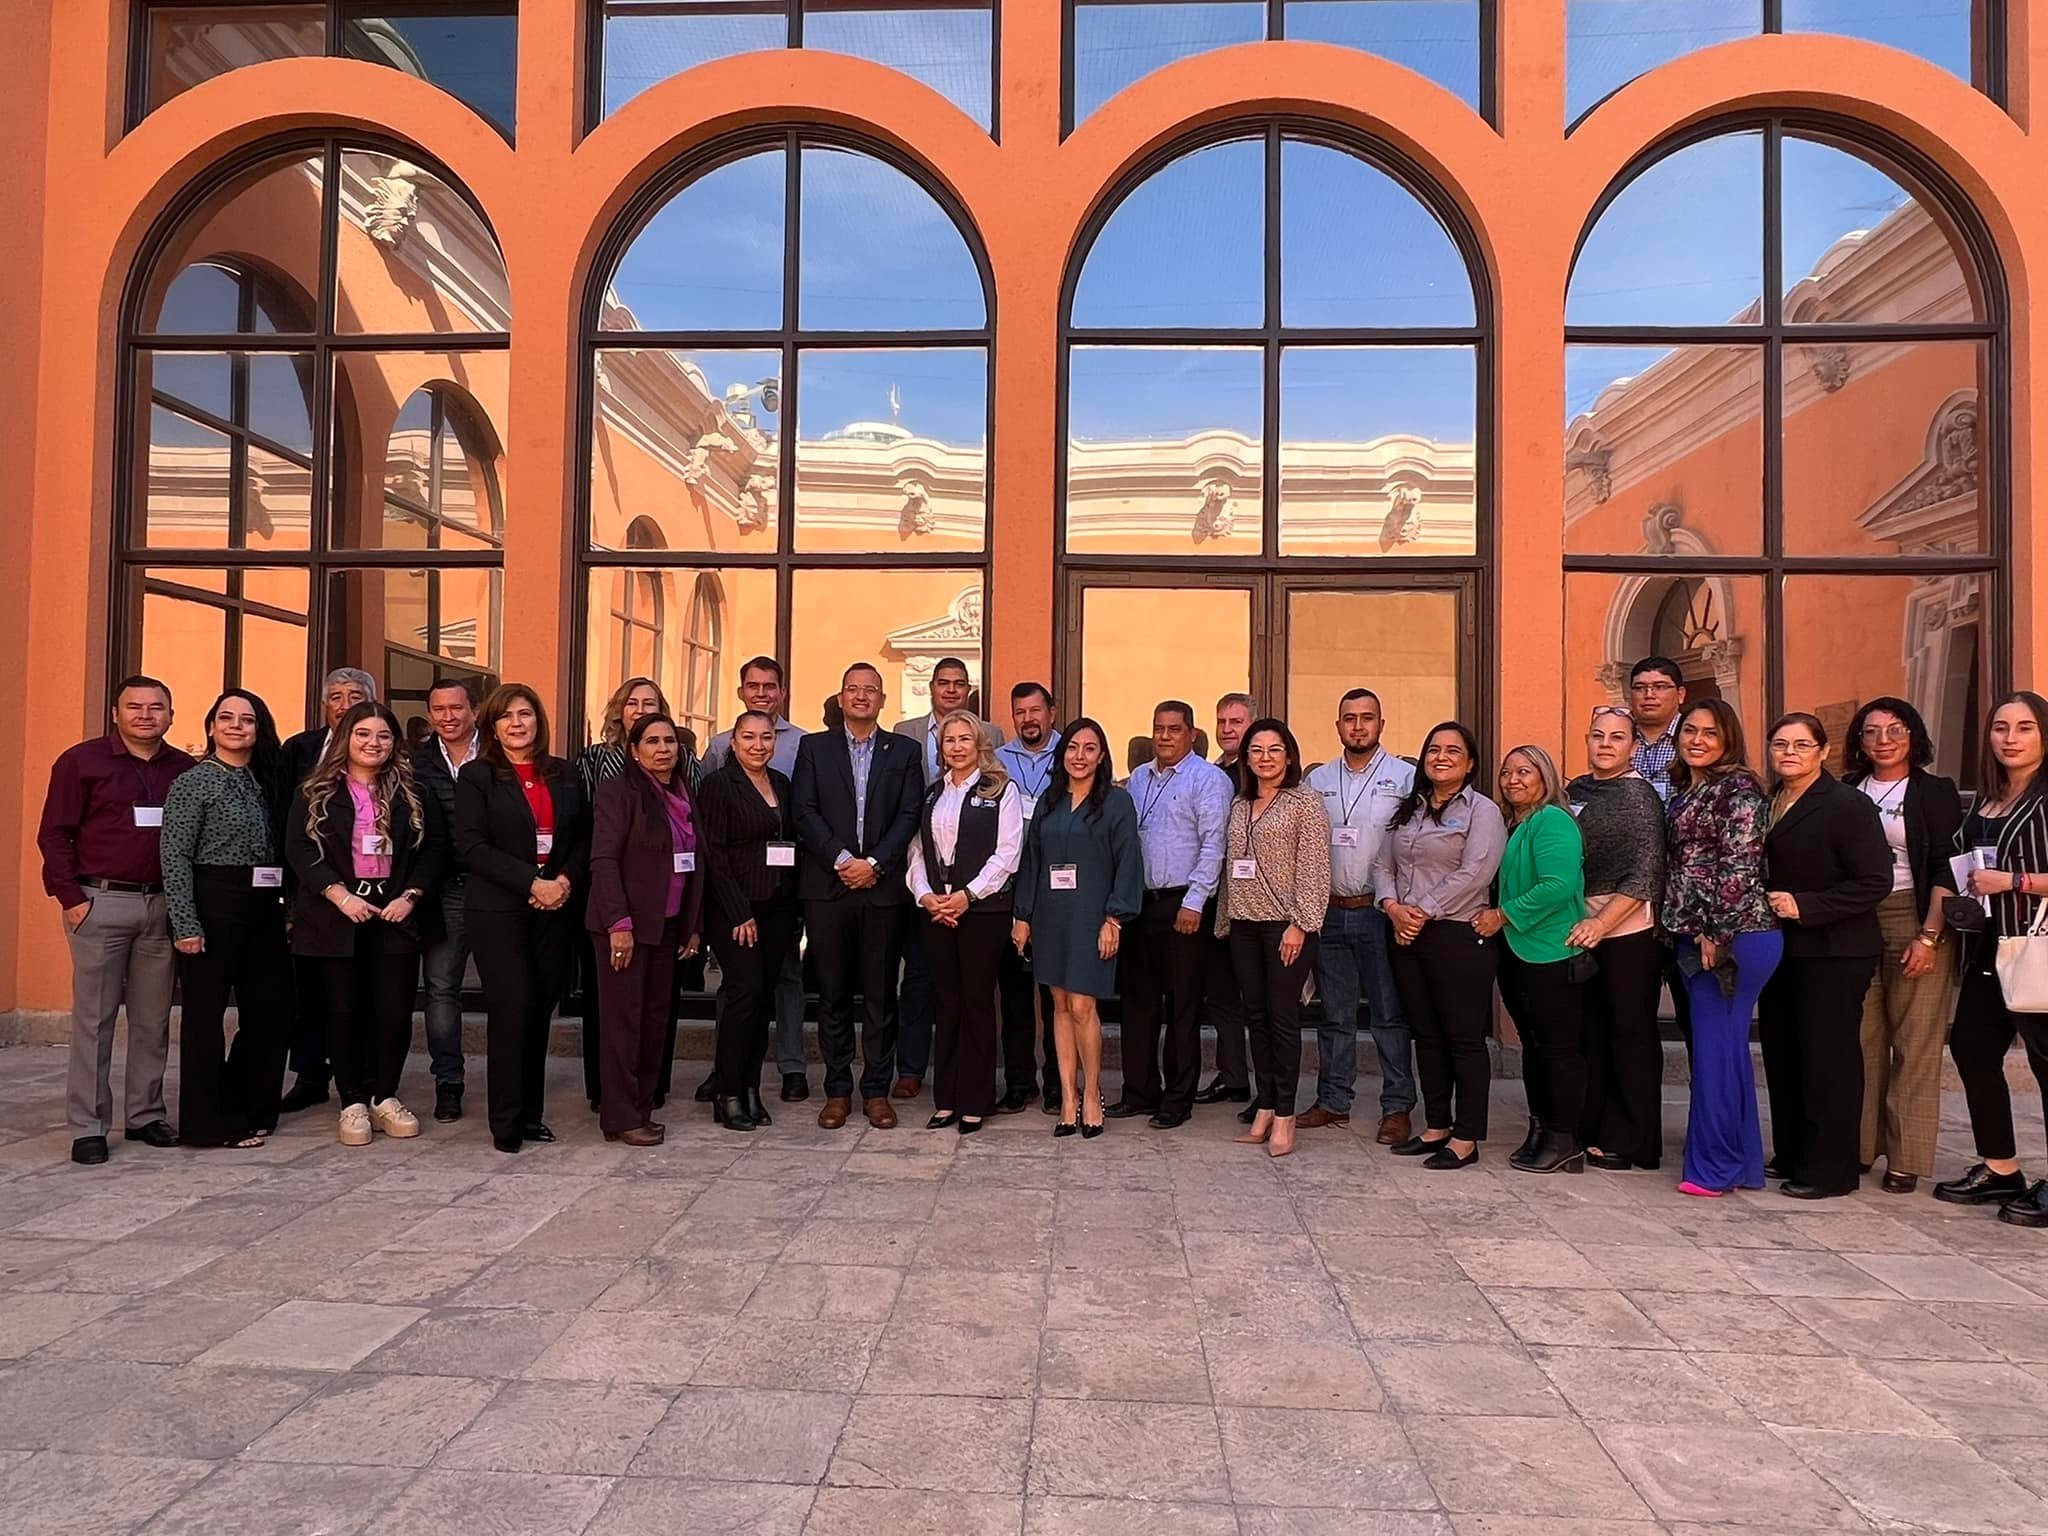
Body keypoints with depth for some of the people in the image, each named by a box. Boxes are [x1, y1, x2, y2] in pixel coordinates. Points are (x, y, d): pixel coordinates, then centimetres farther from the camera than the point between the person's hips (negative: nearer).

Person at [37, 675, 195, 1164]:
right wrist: (70, 897, -8)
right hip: (100, 903, -3)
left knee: (154, 1019, 9)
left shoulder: (185, 770, 8)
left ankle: (146, 1115, 19)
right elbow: (54, 833, -2)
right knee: (94, 1018, 2)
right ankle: (88, 1127, 9)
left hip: (163, 905, 3)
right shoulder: (81, 761, 0)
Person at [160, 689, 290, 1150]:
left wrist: (287, 904, 5)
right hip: (212, 906, -6)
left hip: (263, 909, 7)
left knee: (270, 1010, 10)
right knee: (206, 1014, 3)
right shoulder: (194, 782, -5)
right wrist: (185, 924, -16)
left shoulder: (264, 781, 13)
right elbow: (175, 857, -10)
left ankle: (249, 1111, 25)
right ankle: (210, 1123, 14)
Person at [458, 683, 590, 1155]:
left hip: (555, 910, 4)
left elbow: (584, 838, 11)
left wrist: (566, 880, -8)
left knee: (541, 1010, 5)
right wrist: (532, 883, -15)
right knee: (512, 1008, -9)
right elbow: (471, 846, -8)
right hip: (498, 910, -4)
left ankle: (530, 1113, 14)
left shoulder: (564, 775, 12)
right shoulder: (477, 776, 1)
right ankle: (506, 1123, 1)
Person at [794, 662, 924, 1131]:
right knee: (833, 994, 5)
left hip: (883, 887, 0)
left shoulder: (904, 750, 9)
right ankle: (837, 1090, 14)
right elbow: (805, 813, 0)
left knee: (880, 995, 4)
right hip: (827, 887, 0)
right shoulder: (814, 748, 10)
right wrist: (841, 859, -12)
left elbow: (909, 815, 1)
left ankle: (876, 1091, 13)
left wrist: (875, 863, -11)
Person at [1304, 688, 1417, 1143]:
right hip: (1329, 912, 4)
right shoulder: (1317, 780, 10)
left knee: (1389, 1014, 1)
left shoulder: (1405, 776, -2)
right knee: (1334, 1014, 11)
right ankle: (1333, 1101, 21)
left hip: (1380, 912, -4)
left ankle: (1398, 1107, 10)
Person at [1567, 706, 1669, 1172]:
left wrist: (1600, 922, -19)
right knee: (1590, 1030, 12)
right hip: (1584, 927, 6)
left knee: (1630, 1032, 2)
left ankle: (1631, 1142, 11)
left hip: (1629, 929, -6)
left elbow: (1645, 873, -14)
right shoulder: (1575, 791, 10)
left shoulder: (1637, 793, -8)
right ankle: (1592, 1131, 23)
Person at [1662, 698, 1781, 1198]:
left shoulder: (1738, 787, -9)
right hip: (1696, 936, 9)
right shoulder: (1684, 790, 16)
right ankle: (1740, 1163, 22)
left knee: (1715, 1048, -3)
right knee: (1724, 1047, 13)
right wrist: (1681, 932, 14)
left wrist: (1717, 934, -17)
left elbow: (1740, 865, -16)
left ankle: (1715, 1168, 7)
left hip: (1732, 937, -9)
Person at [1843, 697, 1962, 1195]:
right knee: (1860, 1040, 1)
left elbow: (1946, 871, -4)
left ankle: (1906, 1159, 4)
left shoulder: (1935, 792, 3)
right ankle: (1858, 1147, 9)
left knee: (1914, 1044, -1)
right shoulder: (1846, 792, 12)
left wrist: (1929, 936, -12)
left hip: (1913, 922, -3)